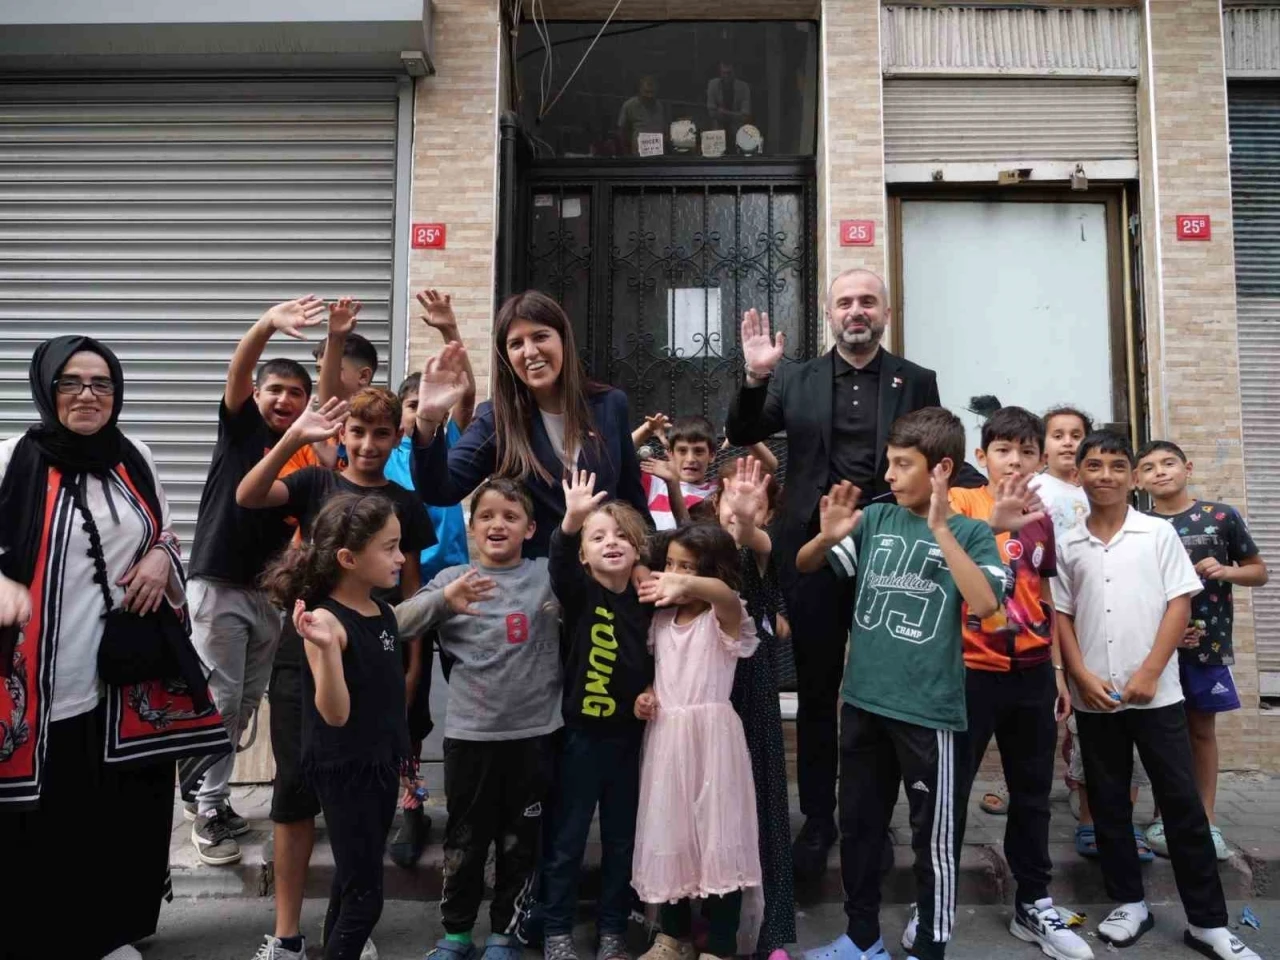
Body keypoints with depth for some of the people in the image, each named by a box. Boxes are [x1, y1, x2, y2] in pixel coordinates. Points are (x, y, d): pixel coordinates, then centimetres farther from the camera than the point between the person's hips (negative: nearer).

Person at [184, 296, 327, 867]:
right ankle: (209, 809, 14)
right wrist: (267, 325, -42)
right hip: (219, 585, -4)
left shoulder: (308, 455, 4)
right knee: (221, 699, -1)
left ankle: (205, 792, 31)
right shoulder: (241, 425, -4)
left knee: (248, 702, 14)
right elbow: (237, 372, -24)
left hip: (271, 591, 4)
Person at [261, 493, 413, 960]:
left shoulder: (382, 610, 1)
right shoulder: (327, 619, -22)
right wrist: (326, 647, -41)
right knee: (364, 895, 0)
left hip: (381, 762, 8)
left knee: (353, 880, 21)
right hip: (343, 770, -8)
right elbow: (335, 714, -28)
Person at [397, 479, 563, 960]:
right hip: (469, 732, 0)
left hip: (534, 731, 0)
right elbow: (400, 624, -9)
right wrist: (442, 599, -27)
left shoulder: (548, 574, 0)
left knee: (520, 841, 14)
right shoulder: (452, 578, 0)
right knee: (464, 839, 14)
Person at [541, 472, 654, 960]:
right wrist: (571, 520, -51)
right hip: (581, 733, -3)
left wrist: (653, 691, -4)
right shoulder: (580, 592, -10)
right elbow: (560, 564, -33)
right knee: (567, 839, 9)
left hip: (629, 735, 3)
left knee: (622, 839, 14)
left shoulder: (647, 601, 0)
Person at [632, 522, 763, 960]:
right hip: (665, 735, 6)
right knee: (668, 834, 13)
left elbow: (726, 594, -35)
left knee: (717, 838, -3)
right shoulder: (662, 618, 10)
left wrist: (688, 584, -58)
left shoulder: (722, 616, -10)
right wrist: (647, 693, 0)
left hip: (710, 734, -6)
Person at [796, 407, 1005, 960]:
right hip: (862, 701, 4)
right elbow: (803, 565, 7)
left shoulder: (970, 533, -5)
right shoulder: (876, 520, 4)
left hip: (928, 709, -4)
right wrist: (827, 536, -14)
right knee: (857, 826, 17)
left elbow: (985, 603, -22)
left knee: (933, 837, 9)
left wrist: (941, 530, -25)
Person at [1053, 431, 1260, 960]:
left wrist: (1148, 674, -10)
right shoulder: (1068, 545, 5)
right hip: (1093, 698, 2)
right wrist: (1083, 676, -6)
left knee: (1182, 801, 2)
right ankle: (1129, 903, 24)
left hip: (1155, 693, -2)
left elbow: (1180, 604, -3)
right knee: (1108, 802, 10)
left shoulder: (1158, 533, 1)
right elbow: (1061, 616, 6)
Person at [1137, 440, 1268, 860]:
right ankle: (1164, 818, 19)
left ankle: (1206, 821, 21)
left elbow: (1259, 570, 7)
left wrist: (1227, 571, -14)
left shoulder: (1222, 517, -1)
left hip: (1208, 643, 0)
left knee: (1202, 729, 11)